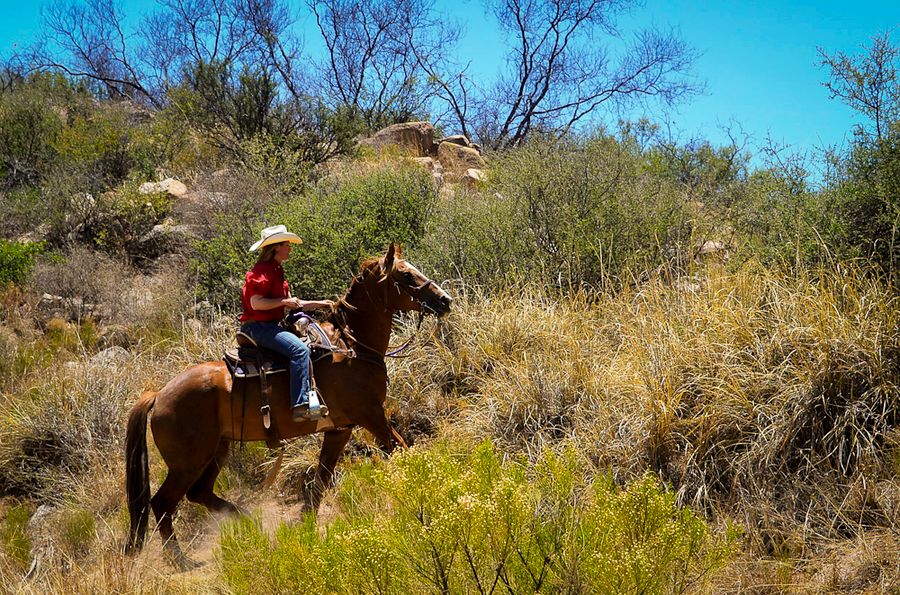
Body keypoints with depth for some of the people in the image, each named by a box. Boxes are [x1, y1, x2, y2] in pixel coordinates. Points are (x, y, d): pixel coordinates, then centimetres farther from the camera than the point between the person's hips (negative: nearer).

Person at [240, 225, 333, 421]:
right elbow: (256, 303, -22)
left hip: (269, 326, 11)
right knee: (300, 349, -27)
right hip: (258, 326, -11)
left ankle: (310, 396, 20)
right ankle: (301, 405, -34)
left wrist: (319, 304, 15)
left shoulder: (276, 271, 19)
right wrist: (284, 301, -20)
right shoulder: (262, 272, -13)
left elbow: (292, 304, 22)